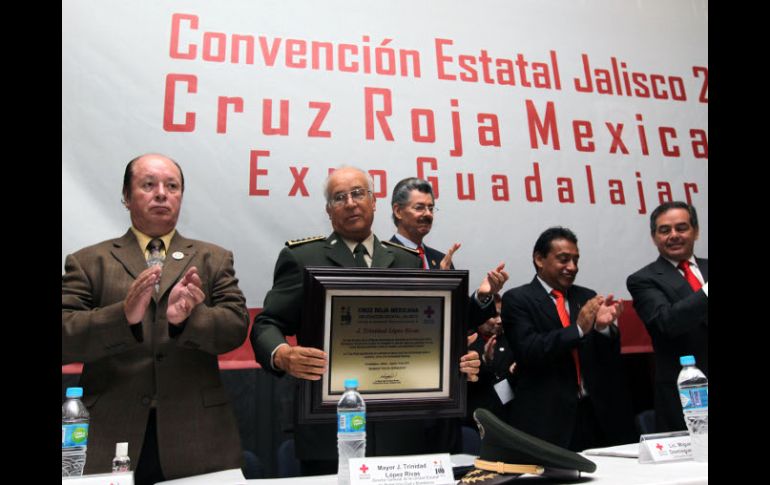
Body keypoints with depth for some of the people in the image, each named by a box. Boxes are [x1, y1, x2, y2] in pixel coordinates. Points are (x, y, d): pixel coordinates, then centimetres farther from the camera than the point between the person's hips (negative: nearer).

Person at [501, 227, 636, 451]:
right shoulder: (517, 299, -3)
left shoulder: (588, 297, 10)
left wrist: (603, 327, -13)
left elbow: (609, 360, 8)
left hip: (597, 413, 4)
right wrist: (578, 328, -23)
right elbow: (528, 351, -15)